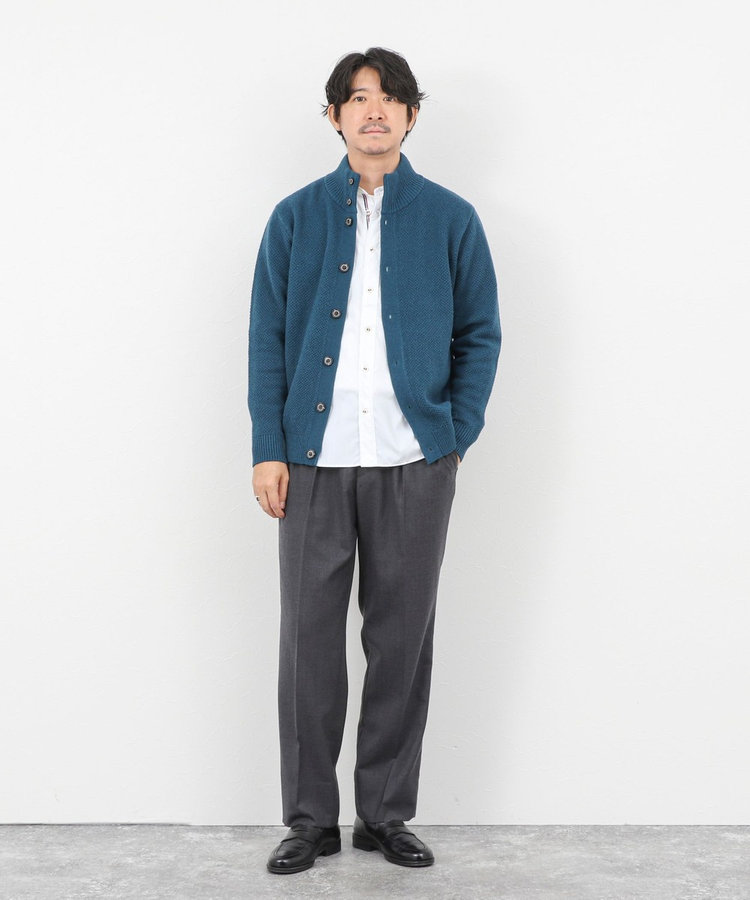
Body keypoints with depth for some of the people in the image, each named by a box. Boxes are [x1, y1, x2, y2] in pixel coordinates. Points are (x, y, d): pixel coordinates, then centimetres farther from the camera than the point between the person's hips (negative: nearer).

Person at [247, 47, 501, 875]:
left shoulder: (450, 219, 7)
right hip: (314, 462, 0)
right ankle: (310, 817, 15)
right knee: (309, 637, 3)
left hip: (414, 464, 0)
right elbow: (267, 337, 5)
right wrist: (268, 449, -2)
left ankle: (386, 813, 19)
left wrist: (457, 436, -2)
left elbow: (480, 334, 8)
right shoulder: (296, 218, 8)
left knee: (402, 638, 6)